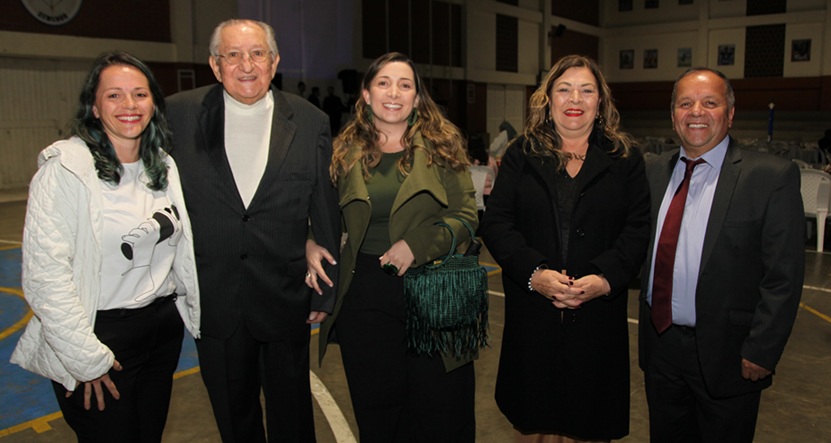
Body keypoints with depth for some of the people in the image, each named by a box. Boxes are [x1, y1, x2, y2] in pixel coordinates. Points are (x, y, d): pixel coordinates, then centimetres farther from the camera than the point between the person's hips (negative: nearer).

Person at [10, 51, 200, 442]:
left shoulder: (163, 165, 6)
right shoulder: (65, 168, -14)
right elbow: (45, 274, -19)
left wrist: (202, 316, 9)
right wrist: (86, 358, -17)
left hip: (165, 329, 6)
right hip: (102, 334, -6)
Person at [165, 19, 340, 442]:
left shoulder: (309, 122, -4)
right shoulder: (178, 114, -5)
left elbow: (325, 214, 0)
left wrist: (324, 294, 3)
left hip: (285, 300, 0)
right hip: (212, 301, 1)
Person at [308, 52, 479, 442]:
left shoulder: (441, 145, 1)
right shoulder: (345, 151, 7)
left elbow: (465, 215, -4)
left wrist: (417, 245, -17)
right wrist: (313, 247, -5)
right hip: (364, 295, 2)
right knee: (376, 411, 15)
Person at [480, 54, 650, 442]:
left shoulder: (625, 159, 7)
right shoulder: (521, 156, 6)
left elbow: (638, 229, 0)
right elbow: (496, 224, -2)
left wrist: (606, 279, -16)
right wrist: (534, 273, -16)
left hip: (598, 314, 0)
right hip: (531, 315, 0)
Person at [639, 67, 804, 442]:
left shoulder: (772, 177, -11)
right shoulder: (655, 172, 5)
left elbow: (783, 278, -12)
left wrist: (760, 353, -14)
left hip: (725, 353, -4)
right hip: (659, 344, 4)